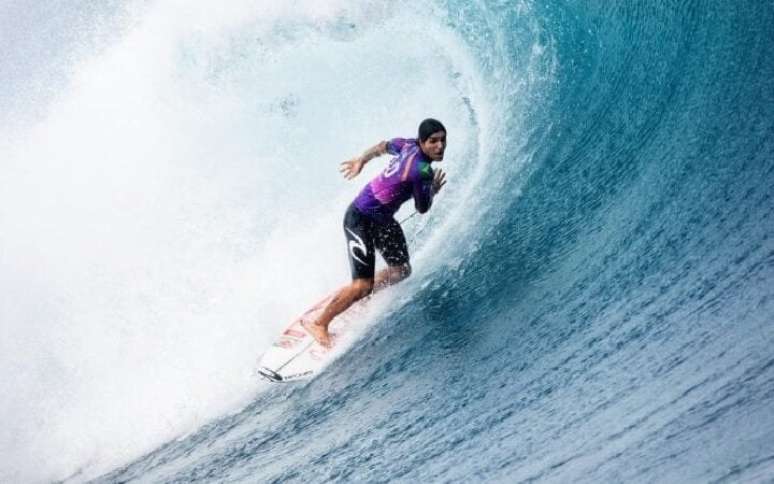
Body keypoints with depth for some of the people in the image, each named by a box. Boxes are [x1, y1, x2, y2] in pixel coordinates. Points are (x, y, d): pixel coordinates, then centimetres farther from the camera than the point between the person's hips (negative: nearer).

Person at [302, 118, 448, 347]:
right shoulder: (422, 171, -29)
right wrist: (434, 190, 4)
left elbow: (384, 146, 16)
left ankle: (356, 297, 34)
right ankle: (319, 323, 8)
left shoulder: (409, 145, -3)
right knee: (362, 285, -12)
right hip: (360, 219, -10)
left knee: (401, 270, 14)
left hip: (383, 219, 10)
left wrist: (361, 160, 31)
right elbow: (422, 208, -15)